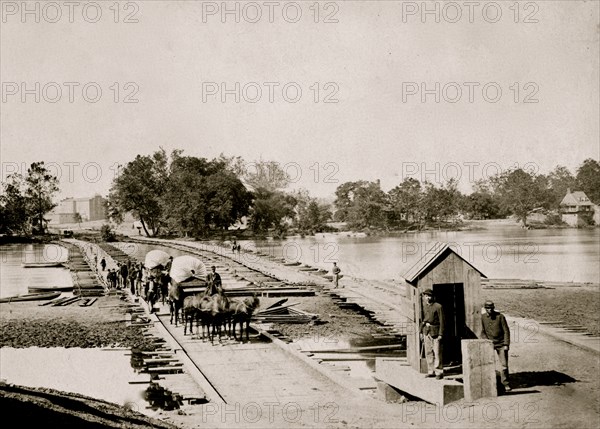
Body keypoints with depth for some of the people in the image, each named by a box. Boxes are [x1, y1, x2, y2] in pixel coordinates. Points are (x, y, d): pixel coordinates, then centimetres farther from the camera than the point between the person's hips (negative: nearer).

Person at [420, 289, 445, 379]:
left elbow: (441, 321, -9)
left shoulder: (438, 306, -8)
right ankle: (431, 371, 15)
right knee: (428, 352, 8)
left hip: (435, 332, -6)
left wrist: (440, 334, -13)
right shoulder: (424, 306, 10)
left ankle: (439, 372, 0)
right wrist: (421, 332, 12)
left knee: (437, 352, -5)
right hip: (426, 332, 6)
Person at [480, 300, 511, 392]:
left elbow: (506, 331, -3)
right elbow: (483, 332, 8)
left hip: (501, 344, -1)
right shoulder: (483, 317, 0)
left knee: (504, 365, -2)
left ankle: (505, 384, 12)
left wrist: (506, 344, -9)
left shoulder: (500, 316, -6)